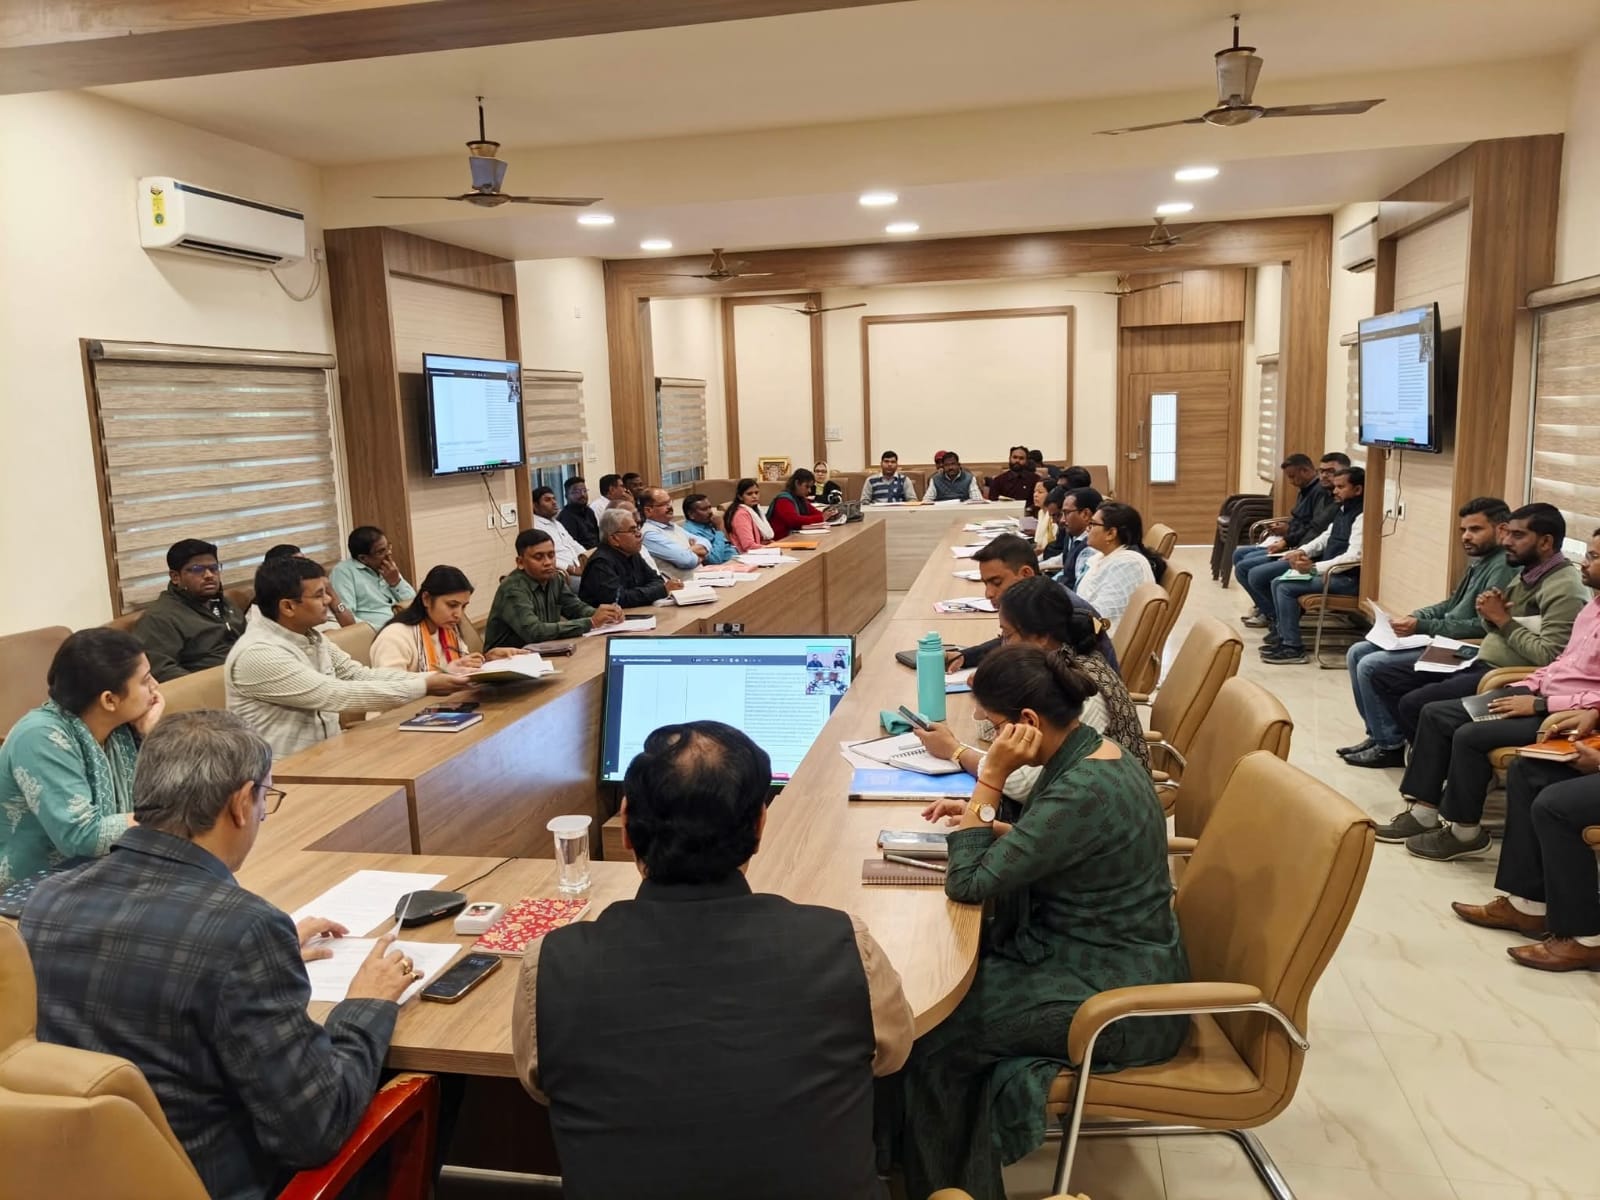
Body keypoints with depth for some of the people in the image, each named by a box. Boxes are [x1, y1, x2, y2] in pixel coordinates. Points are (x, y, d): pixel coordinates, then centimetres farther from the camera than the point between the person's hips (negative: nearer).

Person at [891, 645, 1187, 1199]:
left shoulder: (1083, 790, -30)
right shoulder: (1093, 752, 0)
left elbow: (968, 883, -25)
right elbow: (1046, 840, 17)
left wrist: (991, 778, -23)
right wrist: (983, 815, 5)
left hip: (1119, 1002, -9)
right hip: (1115, 962, 10)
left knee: (933, 1032, -7)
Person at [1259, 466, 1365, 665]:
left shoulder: (1361, 516, -19)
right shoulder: (1343, 510, 13)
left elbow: (1354, 556, -27)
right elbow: (1326, 537, 22)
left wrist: (1314, 567, -28)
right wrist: (1303, 551, 3)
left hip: (1348, 579, -10)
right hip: (1331, 571, 10)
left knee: (1285, 588, -19)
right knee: (1278, 582, 6)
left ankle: (1293, 648, -15)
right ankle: (1282, 634, 10)